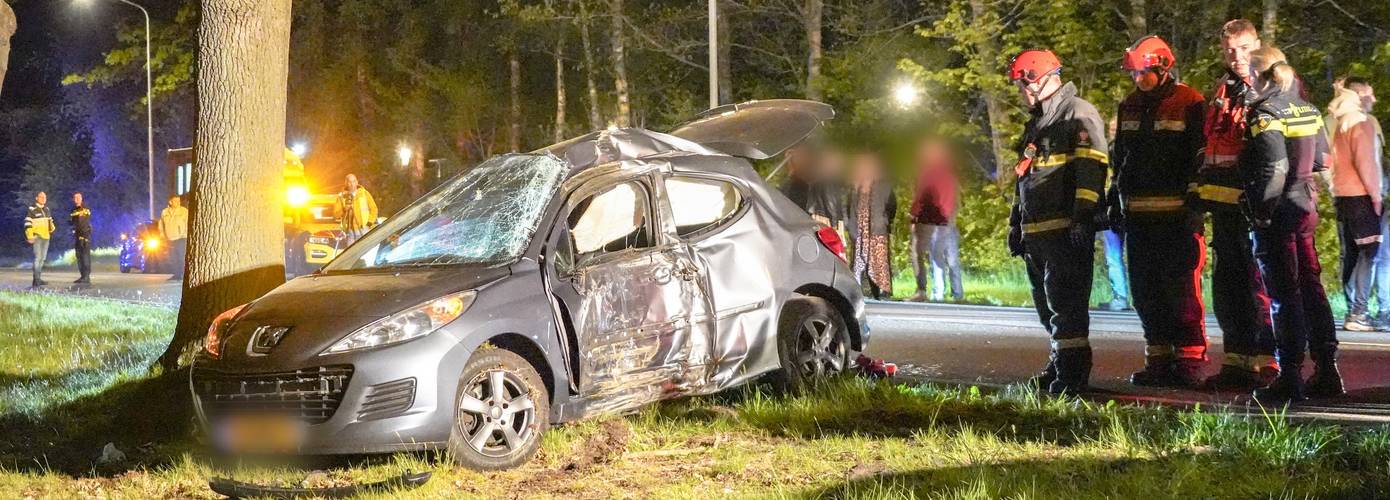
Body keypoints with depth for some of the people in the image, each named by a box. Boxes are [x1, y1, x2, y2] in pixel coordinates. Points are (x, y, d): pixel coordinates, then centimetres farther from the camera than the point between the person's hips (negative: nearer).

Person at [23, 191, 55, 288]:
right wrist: (30, 237, -18)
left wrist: (52, 227, 6)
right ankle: (36, 280, -16)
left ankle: (38, 279, 18)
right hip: (36, 237, -8)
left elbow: (50, 221, 27)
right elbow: (27, 224, -12)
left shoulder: (46, 209, 15)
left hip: (46, 237, 8)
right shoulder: (32, 210, -7)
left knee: (43, 258, 11)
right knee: (37, 257, -14)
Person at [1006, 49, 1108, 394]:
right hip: (1037, 232, 10)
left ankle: (1072, 375, -11)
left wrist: (1083, 217, -23)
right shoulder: (1036, 123, 24)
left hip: (1067, 231, -9)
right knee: (1048, 305, 14)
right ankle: (1060, 365, 23)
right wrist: (1017, 223, 27)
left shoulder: (1078, 113, -6)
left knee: (1065, 304, -11)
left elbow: (1091, 168, -16)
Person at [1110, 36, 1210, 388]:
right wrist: (1116, 201, 19)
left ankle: (1190, 360, -3)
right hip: (1139, 214, 7)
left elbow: (1201, 160, -8)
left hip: (1176, 215, -7)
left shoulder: (1189, 105, -6)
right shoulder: (1130, 106, 15)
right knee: (1146, 290, 9)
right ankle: (1159, 361, 16)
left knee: (1181, 289, -7)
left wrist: (1195, 207, -14)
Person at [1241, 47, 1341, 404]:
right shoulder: (1306, 109, 11)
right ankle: (1326, 371, 13)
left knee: (1284, 294, -4)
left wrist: (1260, 210, -15)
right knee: (1311, 287, 12)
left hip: (1278, 212, -7)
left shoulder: (1264, 112, -13)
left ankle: (1290, 377, -3)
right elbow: (1321, 158, 14)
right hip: (1306, 207, 7)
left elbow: (1273, 166, -21)